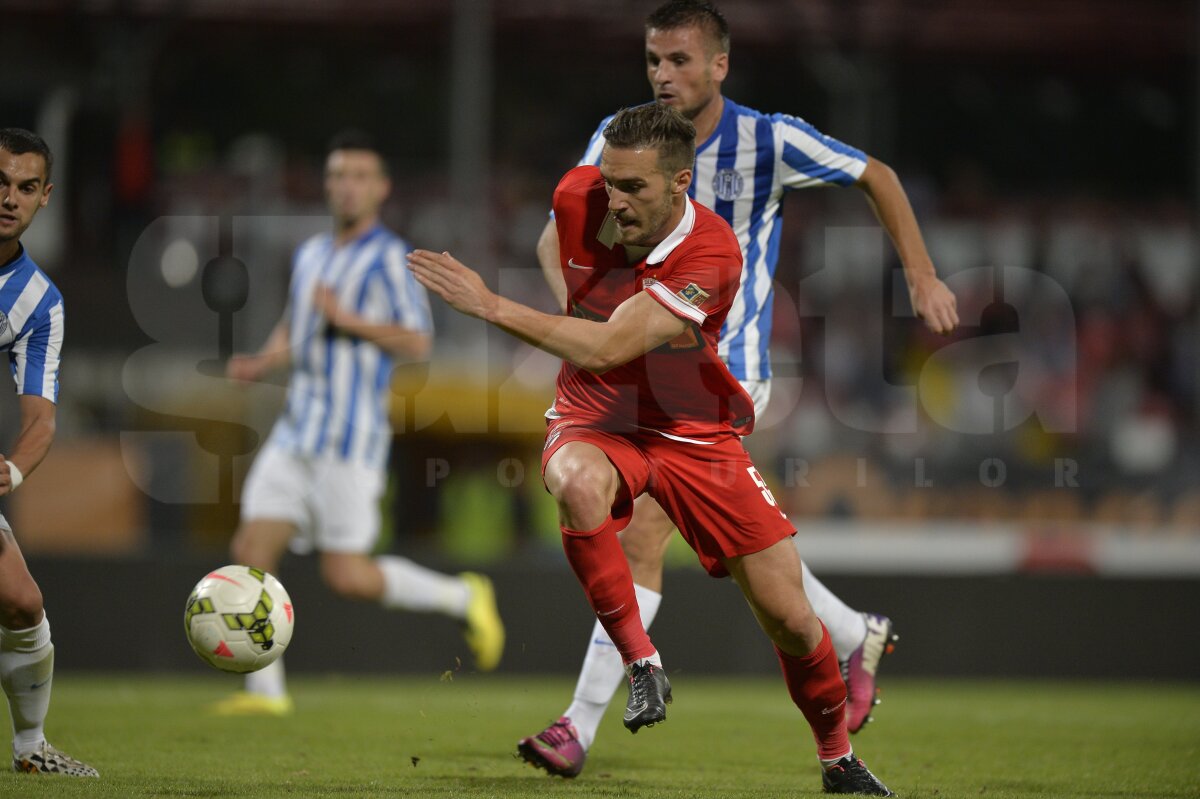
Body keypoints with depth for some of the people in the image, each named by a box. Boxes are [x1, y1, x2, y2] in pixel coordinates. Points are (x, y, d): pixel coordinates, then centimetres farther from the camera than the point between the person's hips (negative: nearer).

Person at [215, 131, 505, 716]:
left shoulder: (390, 257, -7)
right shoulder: (310, 255, 16)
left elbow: (417, 343, -13)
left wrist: (348, 320, -22)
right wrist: (261, 363, 9)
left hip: (352, 438, -7)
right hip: (296, 433, 7)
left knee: (345, 576, -8)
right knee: (252, 551, -5)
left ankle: (462, 598, 13)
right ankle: (265, 690, 1)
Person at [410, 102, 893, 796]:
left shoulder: (712, 255, -28)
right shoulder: (579, 198, -13)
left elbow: (606, 349, -35)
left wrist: (491, 305, -37)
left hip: (694, 432, -2)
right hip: (596, 417, 2)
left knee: (789, 617, -3)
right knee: (576, 483, -38)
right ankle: (641, 662, -23)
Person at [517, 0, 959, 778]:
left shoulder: (770, 141, -11)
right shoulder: (622, 139, -2)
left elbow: (878, 177, 3)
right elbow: (557, 235, -4)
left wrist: (923, 277, 3)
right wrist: (578, 308, -23)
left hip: (727, 370, -6)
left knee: (642, 532, -16)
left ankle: (581, 727, -14)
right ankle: (857, 638, 37)